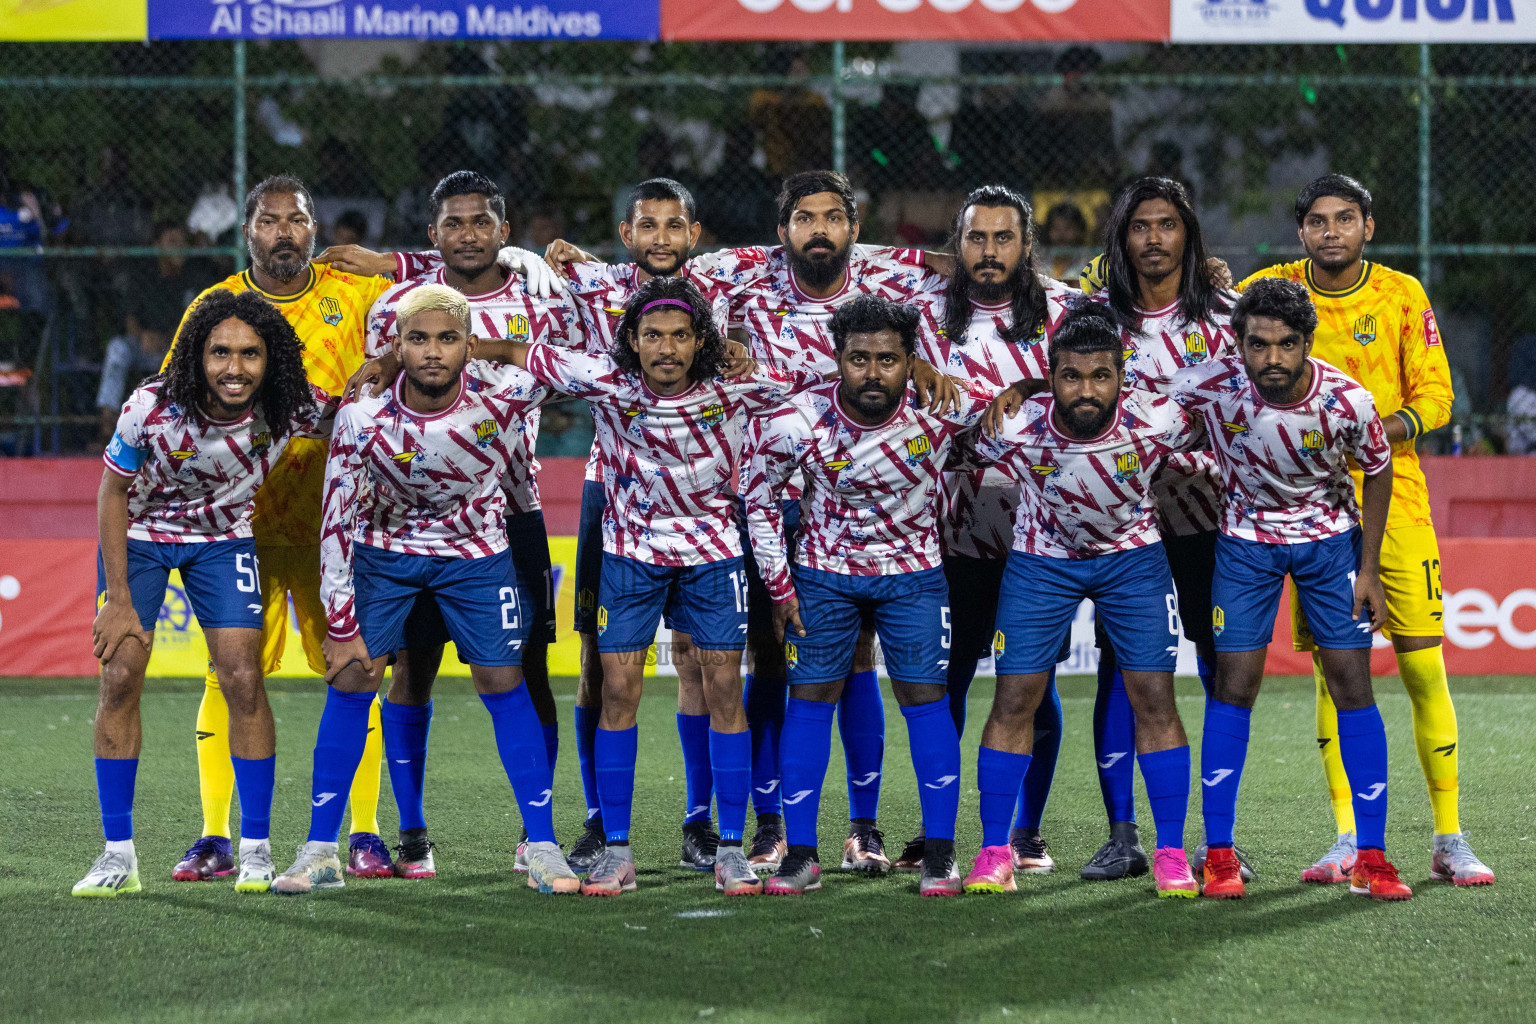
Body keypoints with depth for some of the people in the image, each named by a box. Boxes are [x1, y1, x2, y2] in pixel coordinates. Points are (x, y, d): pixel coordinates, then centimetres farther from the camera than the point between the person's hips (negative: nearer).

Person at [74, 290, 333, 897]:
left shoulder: (289, 411, -24)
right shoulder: (152, 407, -28)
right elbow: (113, 494, -14)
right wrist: (119, 600, -14)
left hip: (223, 540, 1)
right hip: (139, 536, -1)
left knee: (243, 680, -10)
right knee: (120, 676, -10)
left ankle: (256, 848, 1)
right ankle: (118, 853, -2)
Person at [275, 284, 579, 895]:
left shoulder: (501, 399, -26)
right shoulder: (363, 419, -26)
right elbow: (337, 523, -17)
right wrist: (341, 627, -16)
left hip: (475, 552, 0)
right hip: (384, 549, 0)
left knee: (504, 685, -4)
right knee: (349, 680, -7)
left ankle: (542, 846, 5)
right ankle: (319, 851, 0)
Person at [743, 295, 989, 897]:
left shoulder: (941, 408, -23)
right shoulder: (796, 423, -22)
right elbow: (759, 496, -5)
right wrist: (778, 584, -3)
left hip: (912, 572, 0)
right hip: (823, 571, 0)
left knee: (925, 698, -4)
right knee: (810, 698, -1)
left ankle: (939, 854, 4)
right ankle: (801, 854, 6)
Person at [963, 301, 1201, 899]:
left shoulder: (1157, 420, -27)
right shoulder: (1014, 429, -28)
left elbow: (1207, 444, -4)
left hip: (1133, 555, 0)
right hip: (1042, 556, 0)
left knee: (1154, 696, -6)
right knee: (1014, 698, -4)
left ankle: (1171, 853, 4)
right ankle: (995, 852, 7)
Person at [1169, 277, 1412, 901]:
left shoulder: (1347, 401, -24)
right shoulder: (1211, 387, -26)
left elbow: (1377, 471, -5)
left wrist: (1368, 570, -4)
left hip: (1331, 539, 0)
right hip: (1247, 539, 0)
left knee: (1352, 683, -6)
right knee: (1234, 684, -7)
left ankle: (1371, 859, 0)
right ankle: (1218, 854, 2)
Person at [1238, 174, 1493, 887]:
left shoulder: (1403, 296, 2)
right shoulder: (1272, 290, 4)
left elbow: (1435, 395, 0)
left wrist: (1377, 429, -18)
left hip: (1394, 498, 0)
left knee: (1424, 670, -4)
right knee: (1332, 672, 0)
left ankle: (1449, 840, 4)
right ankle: (1348, 838, 5)